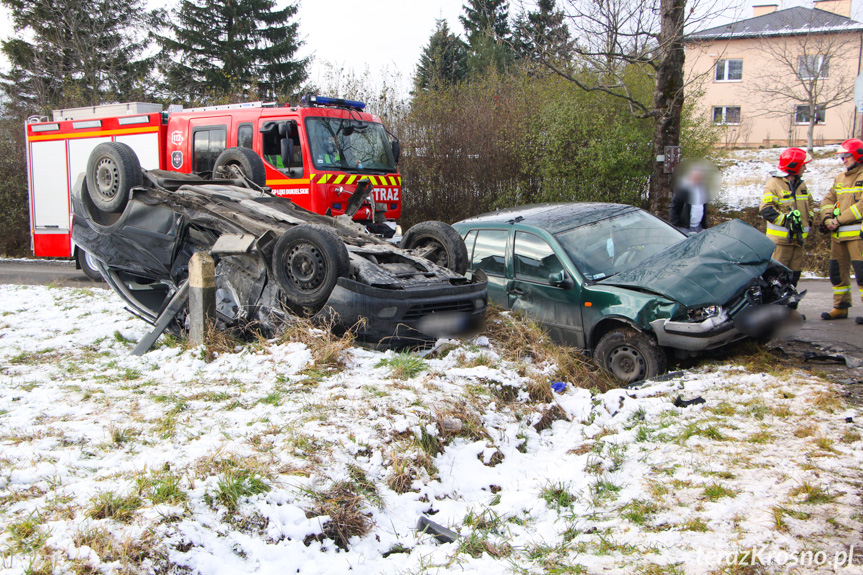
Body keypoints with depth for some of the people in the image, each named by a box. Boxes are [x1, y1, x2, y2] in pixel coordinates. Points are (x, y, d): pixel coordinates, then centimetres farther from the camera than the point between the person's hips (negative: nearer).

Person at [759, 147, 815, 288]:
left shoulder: (801, 184, 16)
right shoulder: (774, 184, -11)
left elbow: (810, 203, 29)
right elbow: (766, 209, -19)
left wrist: (809, 217, 12)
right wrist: (787, 220, -21)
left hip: (798, 238, 8)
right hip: (781, 239, -8)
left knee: (794, 273, 11)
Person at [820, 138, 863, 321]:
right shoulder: (840, 178, 19)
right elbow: (828, 200, 15)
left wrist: (839, 220, -15)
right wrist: (827, 219, -4)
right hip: (838, 234, 7)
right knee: (837, 271, 11)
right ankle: (840, 307, 21)